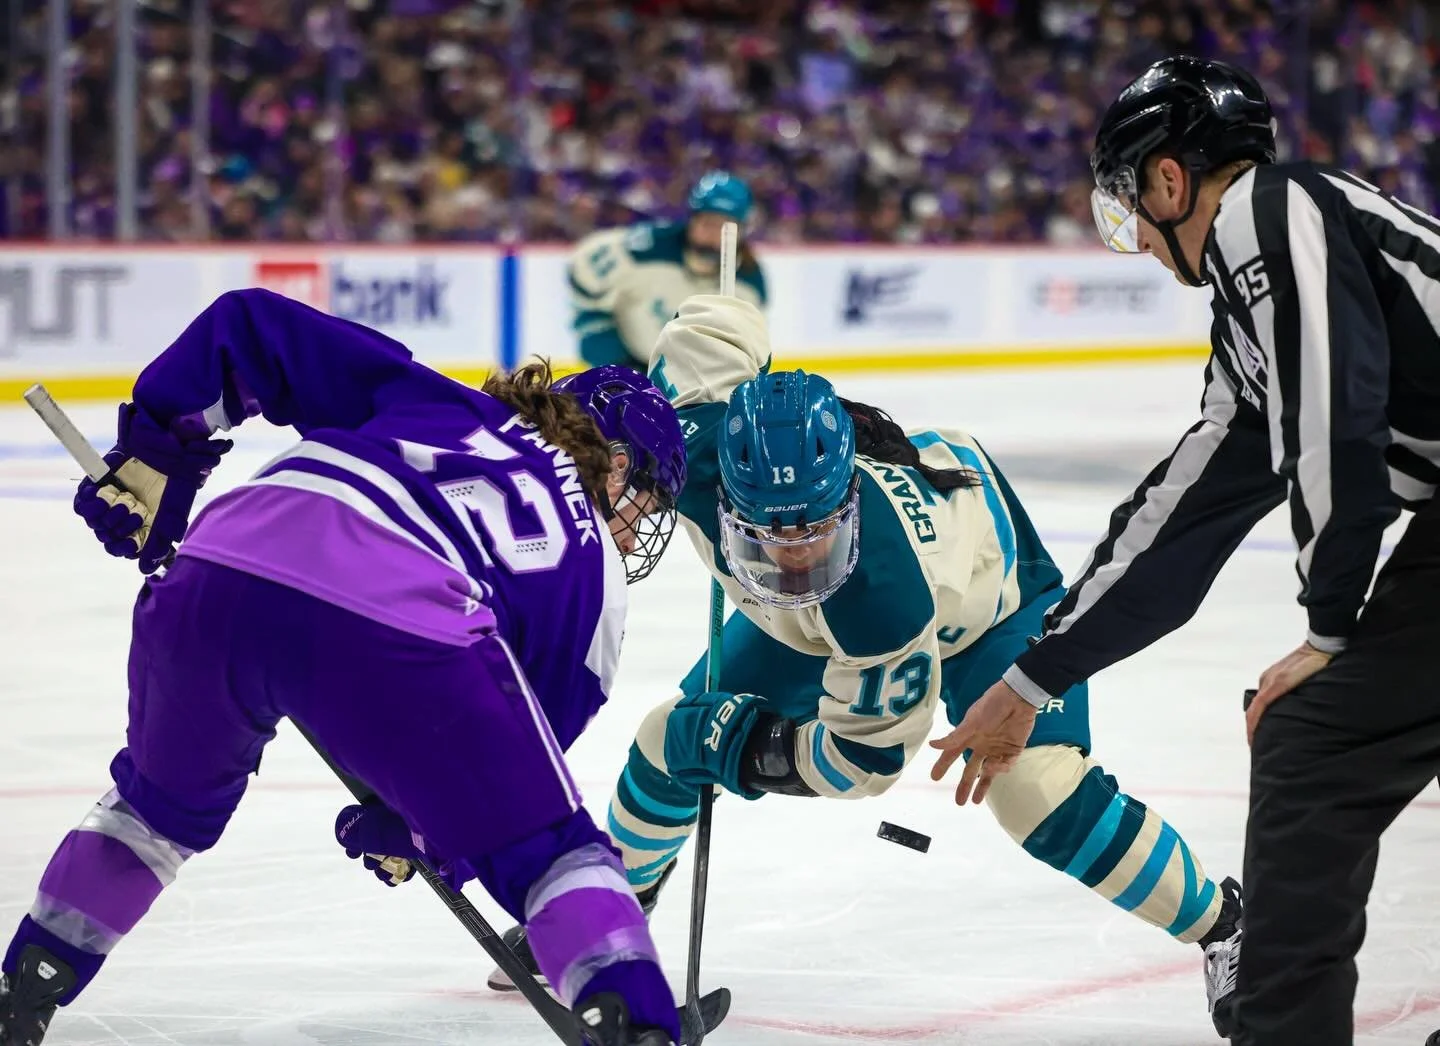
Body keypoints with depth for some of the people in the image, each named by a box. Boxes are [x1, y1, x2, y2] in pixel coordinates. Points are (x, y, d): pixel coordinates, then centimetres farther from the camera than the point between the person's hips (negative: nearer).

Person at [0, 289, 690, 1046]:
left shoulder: (431, 401, 35)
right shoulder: (591, 574, 26)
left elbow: (249, 327, 30)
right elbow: (534, 729, 26)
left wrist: (150, 456, 32)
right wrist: (418, 828, 39)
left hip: (217, 571, 4)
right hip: (397, 633, -4)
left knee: (163, 802, 34)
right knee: (550, 855, 14)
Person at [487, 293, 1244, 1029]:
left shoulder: (887, 596, -48)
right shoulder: (703, 453, -38)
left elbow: (868, 754, -33)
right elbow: (715, 323, -17)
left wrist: (759, 748, -35)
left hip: (989, 585, -6)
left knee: (1040, 791, -23)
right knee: (672, 741, 6)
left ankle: (1220, 927, -3)